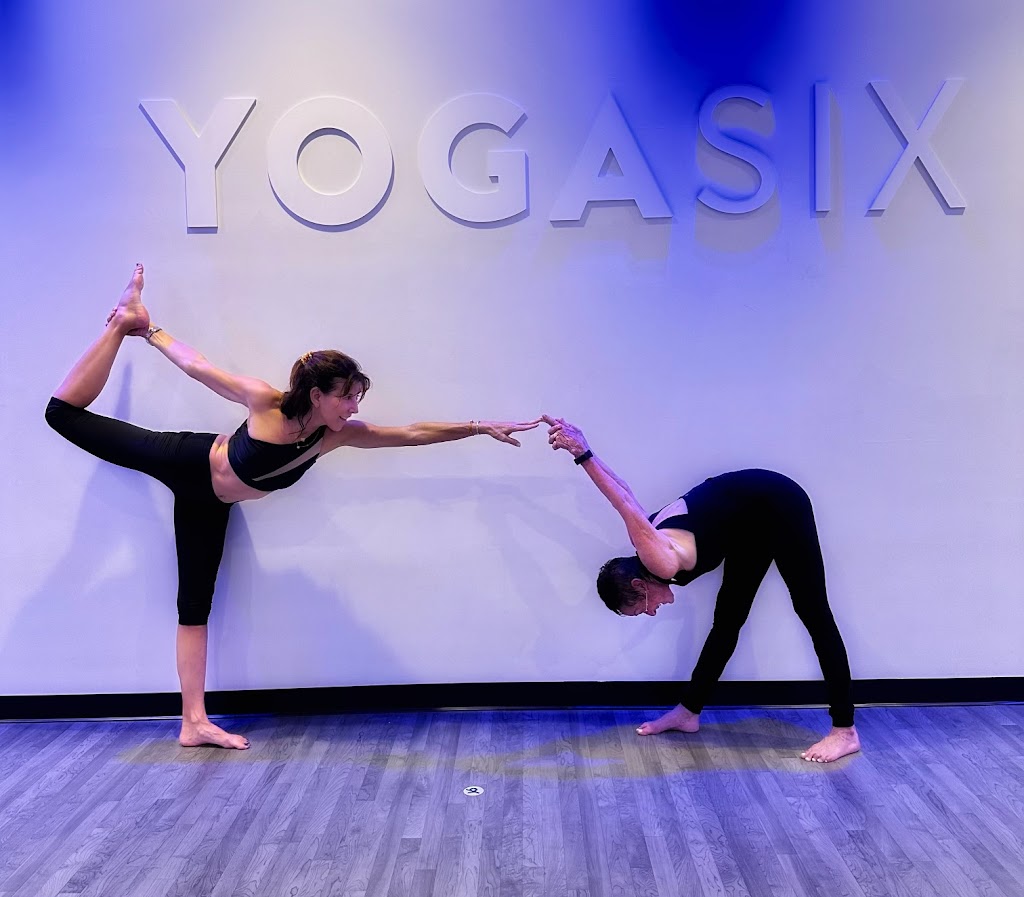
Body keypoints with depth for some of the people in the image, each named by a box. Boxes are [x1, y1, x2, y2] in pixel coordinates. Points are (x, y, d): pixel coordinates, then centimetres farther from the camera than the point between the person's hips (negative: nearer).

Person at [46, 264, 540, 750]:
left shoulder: (337, 434, -21)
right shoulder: (266, 402, -33)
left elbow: (414, 434, -19)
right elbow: (197, 366, -19)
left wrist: (480, 427, -22)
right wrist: (150, 333, -10)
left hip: (210, 503, 3)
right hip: (187, 461, -3)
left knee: (195, 607, 2)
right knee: (65, 413, 6)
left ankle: (194, 722, 6)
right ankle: (126, 321, 22)